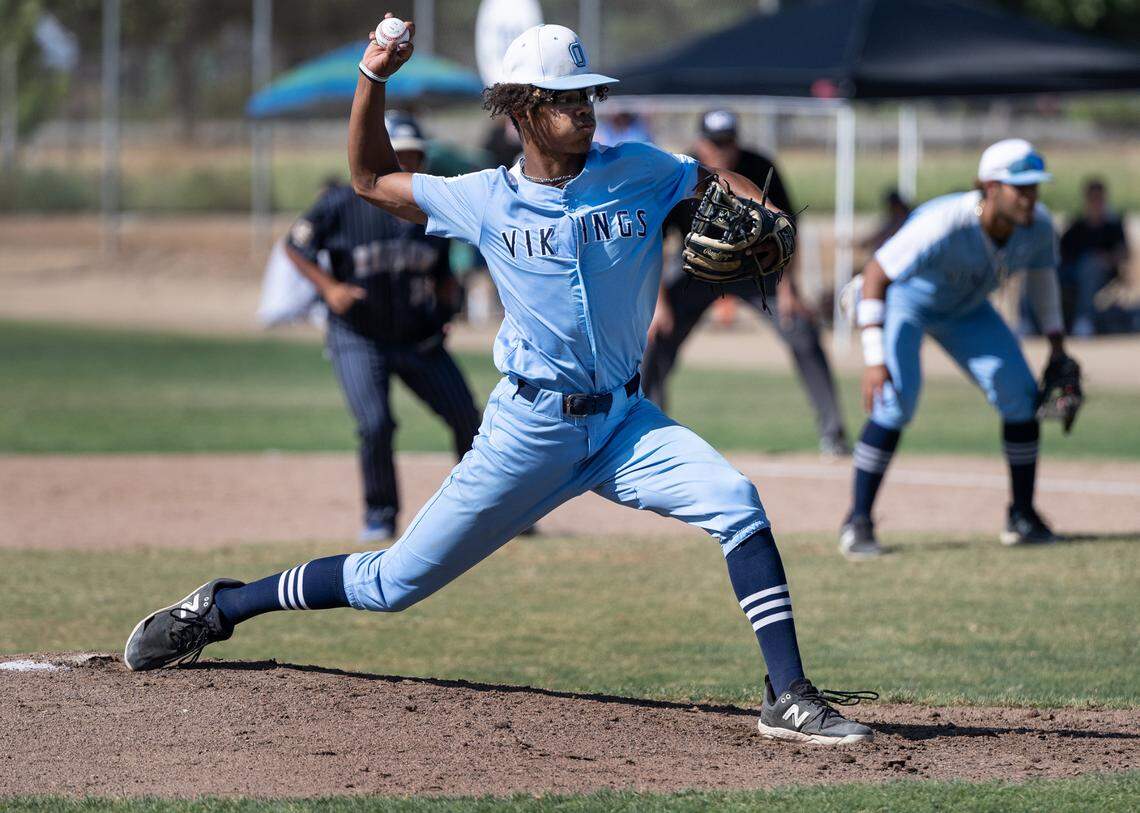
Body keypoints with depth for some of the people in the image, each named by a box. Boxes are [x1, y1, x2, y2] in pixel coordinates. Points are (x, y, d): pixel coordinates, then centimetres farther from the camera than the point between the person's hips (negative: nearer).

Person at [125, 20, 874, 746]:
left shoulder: (637, 173, -1)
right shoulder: (487, 201, -2)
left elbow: (724, 183, 8)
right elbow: (372, 180, 10)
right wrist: (373, 80, -1)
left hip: (624, 423, 2)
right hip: (530, 429, -2)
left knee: (738, 503, -22)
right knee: (398, 582, 1)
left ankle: (789, 697, -19)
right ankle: (218, 609, 20)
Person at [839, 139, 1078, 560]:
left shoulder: (1038, 225, -22)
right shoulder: (943, 225, -41)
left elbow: (1040, 270, 2)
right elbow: (875, 274, -38)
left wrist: (1056, 343, 1)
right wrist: (874, 360, -43)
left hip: (965, 310, 6)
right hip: (904, 301, -6)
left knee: (1021, 396, -3)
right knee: (894, 403, -23)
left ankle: (1023, 518, 12)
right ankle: (857, 523, -12)